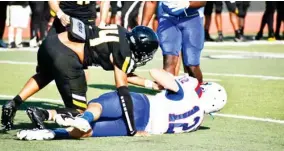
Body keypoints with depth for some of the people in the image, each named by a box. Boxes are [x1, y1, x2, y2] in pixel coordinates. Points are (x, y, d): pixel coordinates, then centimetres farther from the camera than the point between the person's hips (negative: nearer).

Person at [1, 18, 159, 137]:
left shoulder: (122, 34, 16)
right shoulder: (124, 53, -6)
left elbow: (123, 74, 31)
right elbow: (123, 91, -5)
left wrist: (150, 83, 32)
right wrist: (132, 131, -2)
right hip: (65, 58, -9)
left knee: (44, 76, 41)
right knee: (79, 113, 6)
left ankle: (13, 104, 26)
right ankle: (42, 114, -13)